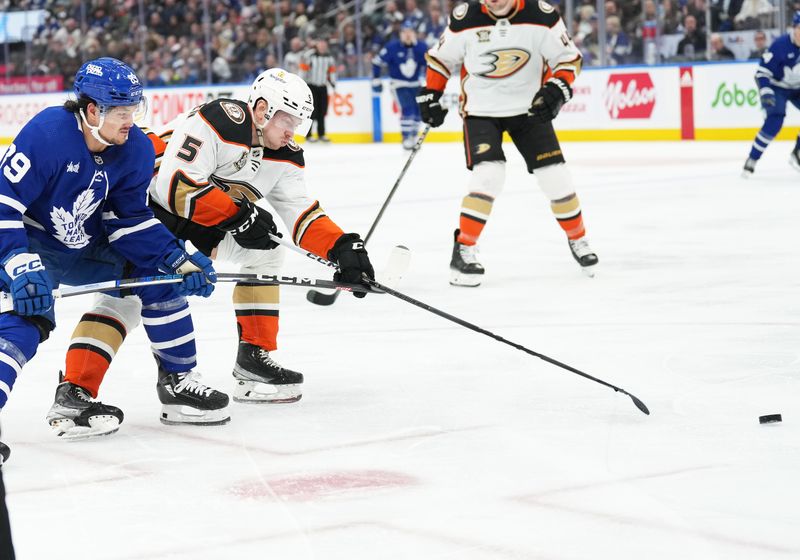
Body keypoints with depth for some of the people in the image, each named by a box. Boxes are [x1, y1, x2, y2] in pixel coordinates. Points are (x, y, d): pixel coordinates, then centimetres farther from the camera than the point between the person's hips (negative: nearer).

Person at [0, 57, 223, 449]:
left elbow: (130, 221, -2)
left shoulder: (136, 150, -10)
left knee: (161, 274, 0)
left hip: (86, 246, 7)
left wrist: (178, 260, -14)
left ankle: (177, 381, 13)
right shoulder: (47, 133, -30)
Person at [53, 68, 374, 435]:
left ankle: (254, 358, 5)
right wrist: (236, 214, -31)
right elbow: (173, 185, -33)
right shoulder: (218, 122, -26)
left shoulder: (284, 157, 0)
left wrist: (343, 247, -14)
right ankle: (75, 390, -30)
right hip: (148, 202, -9)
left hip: (202, 224, 9)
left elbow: (302, 214, 2)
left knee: (265, 249, 1)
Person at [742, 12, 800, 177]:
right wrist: (766, 93, -34)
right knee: (774, 121, -24)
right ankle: (752, 160, -14)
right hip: (776, 87, -5)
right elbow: (762, 71, -23)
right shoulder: (780, 45, -27)